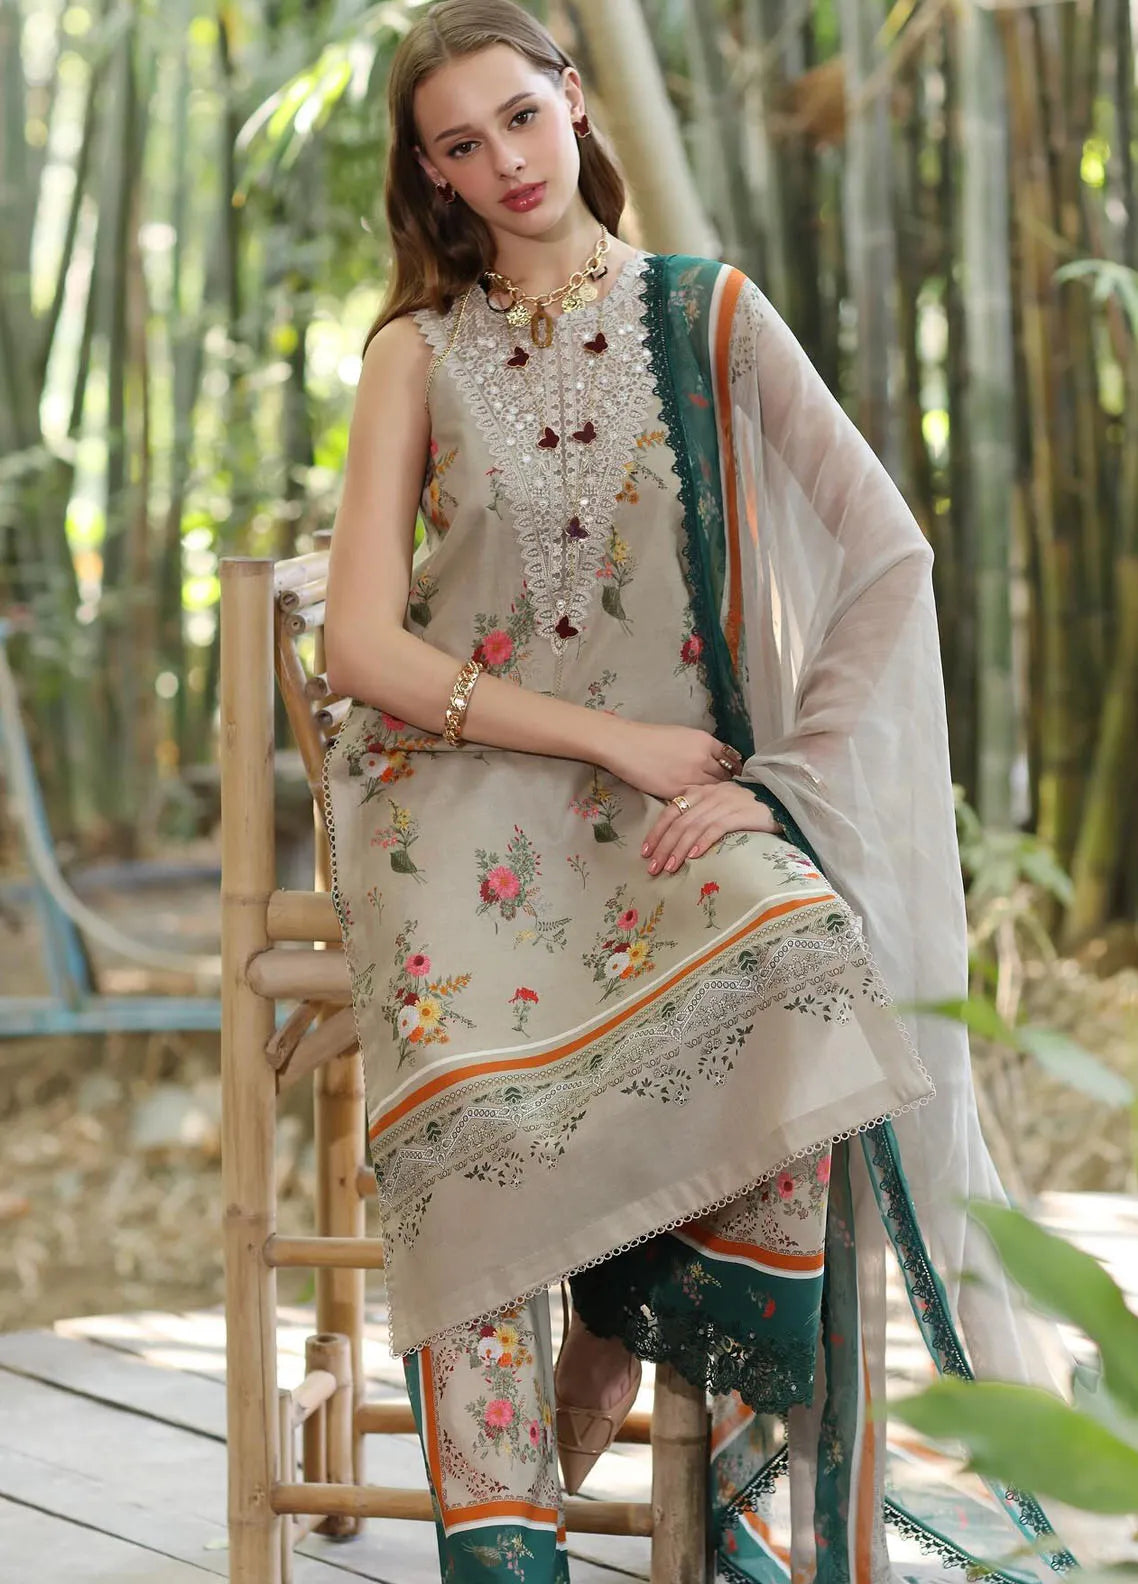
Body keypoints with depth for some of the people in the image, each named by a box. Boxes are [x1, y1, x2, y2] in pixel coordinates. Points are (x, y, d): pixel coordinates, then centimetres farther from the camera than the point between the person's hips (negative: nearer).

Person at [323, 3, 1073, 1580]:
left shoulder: (708, 313, 7)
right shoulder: (422, 352, 9)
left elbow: (889, 554, -1)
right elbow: (363, 646, 0)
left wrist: (771, 778, -13)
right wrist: (616, 738, -9)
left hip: (680, 791, 0)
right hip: (465, 784, 0)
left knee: (807, 963, -36)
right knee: (467, 1080, -33)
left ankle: (620, 1338, -16)